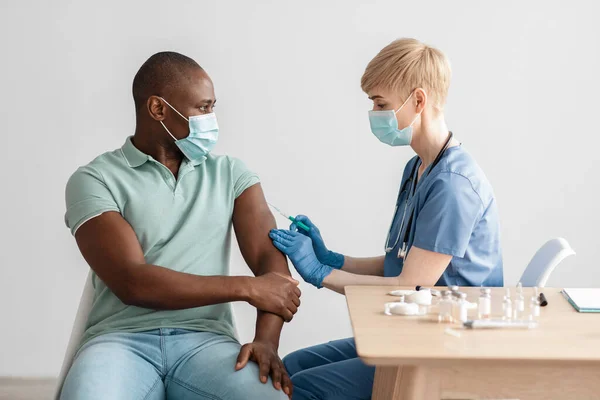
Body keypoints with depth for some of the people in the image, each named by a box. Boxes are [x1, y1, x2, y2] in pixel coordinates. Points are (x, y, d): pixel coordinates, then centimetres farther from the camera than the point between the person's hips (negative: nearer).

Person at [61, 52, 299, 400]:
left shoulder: (230, 174, 14)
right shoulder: (95, 181, 3)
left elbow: (271, 261, 4)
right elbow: (131, 282, -9)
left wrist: (267, 341, -16)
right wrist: (246, 288, -11)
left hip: (206, 338, 2)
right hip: (123, 338, -2)